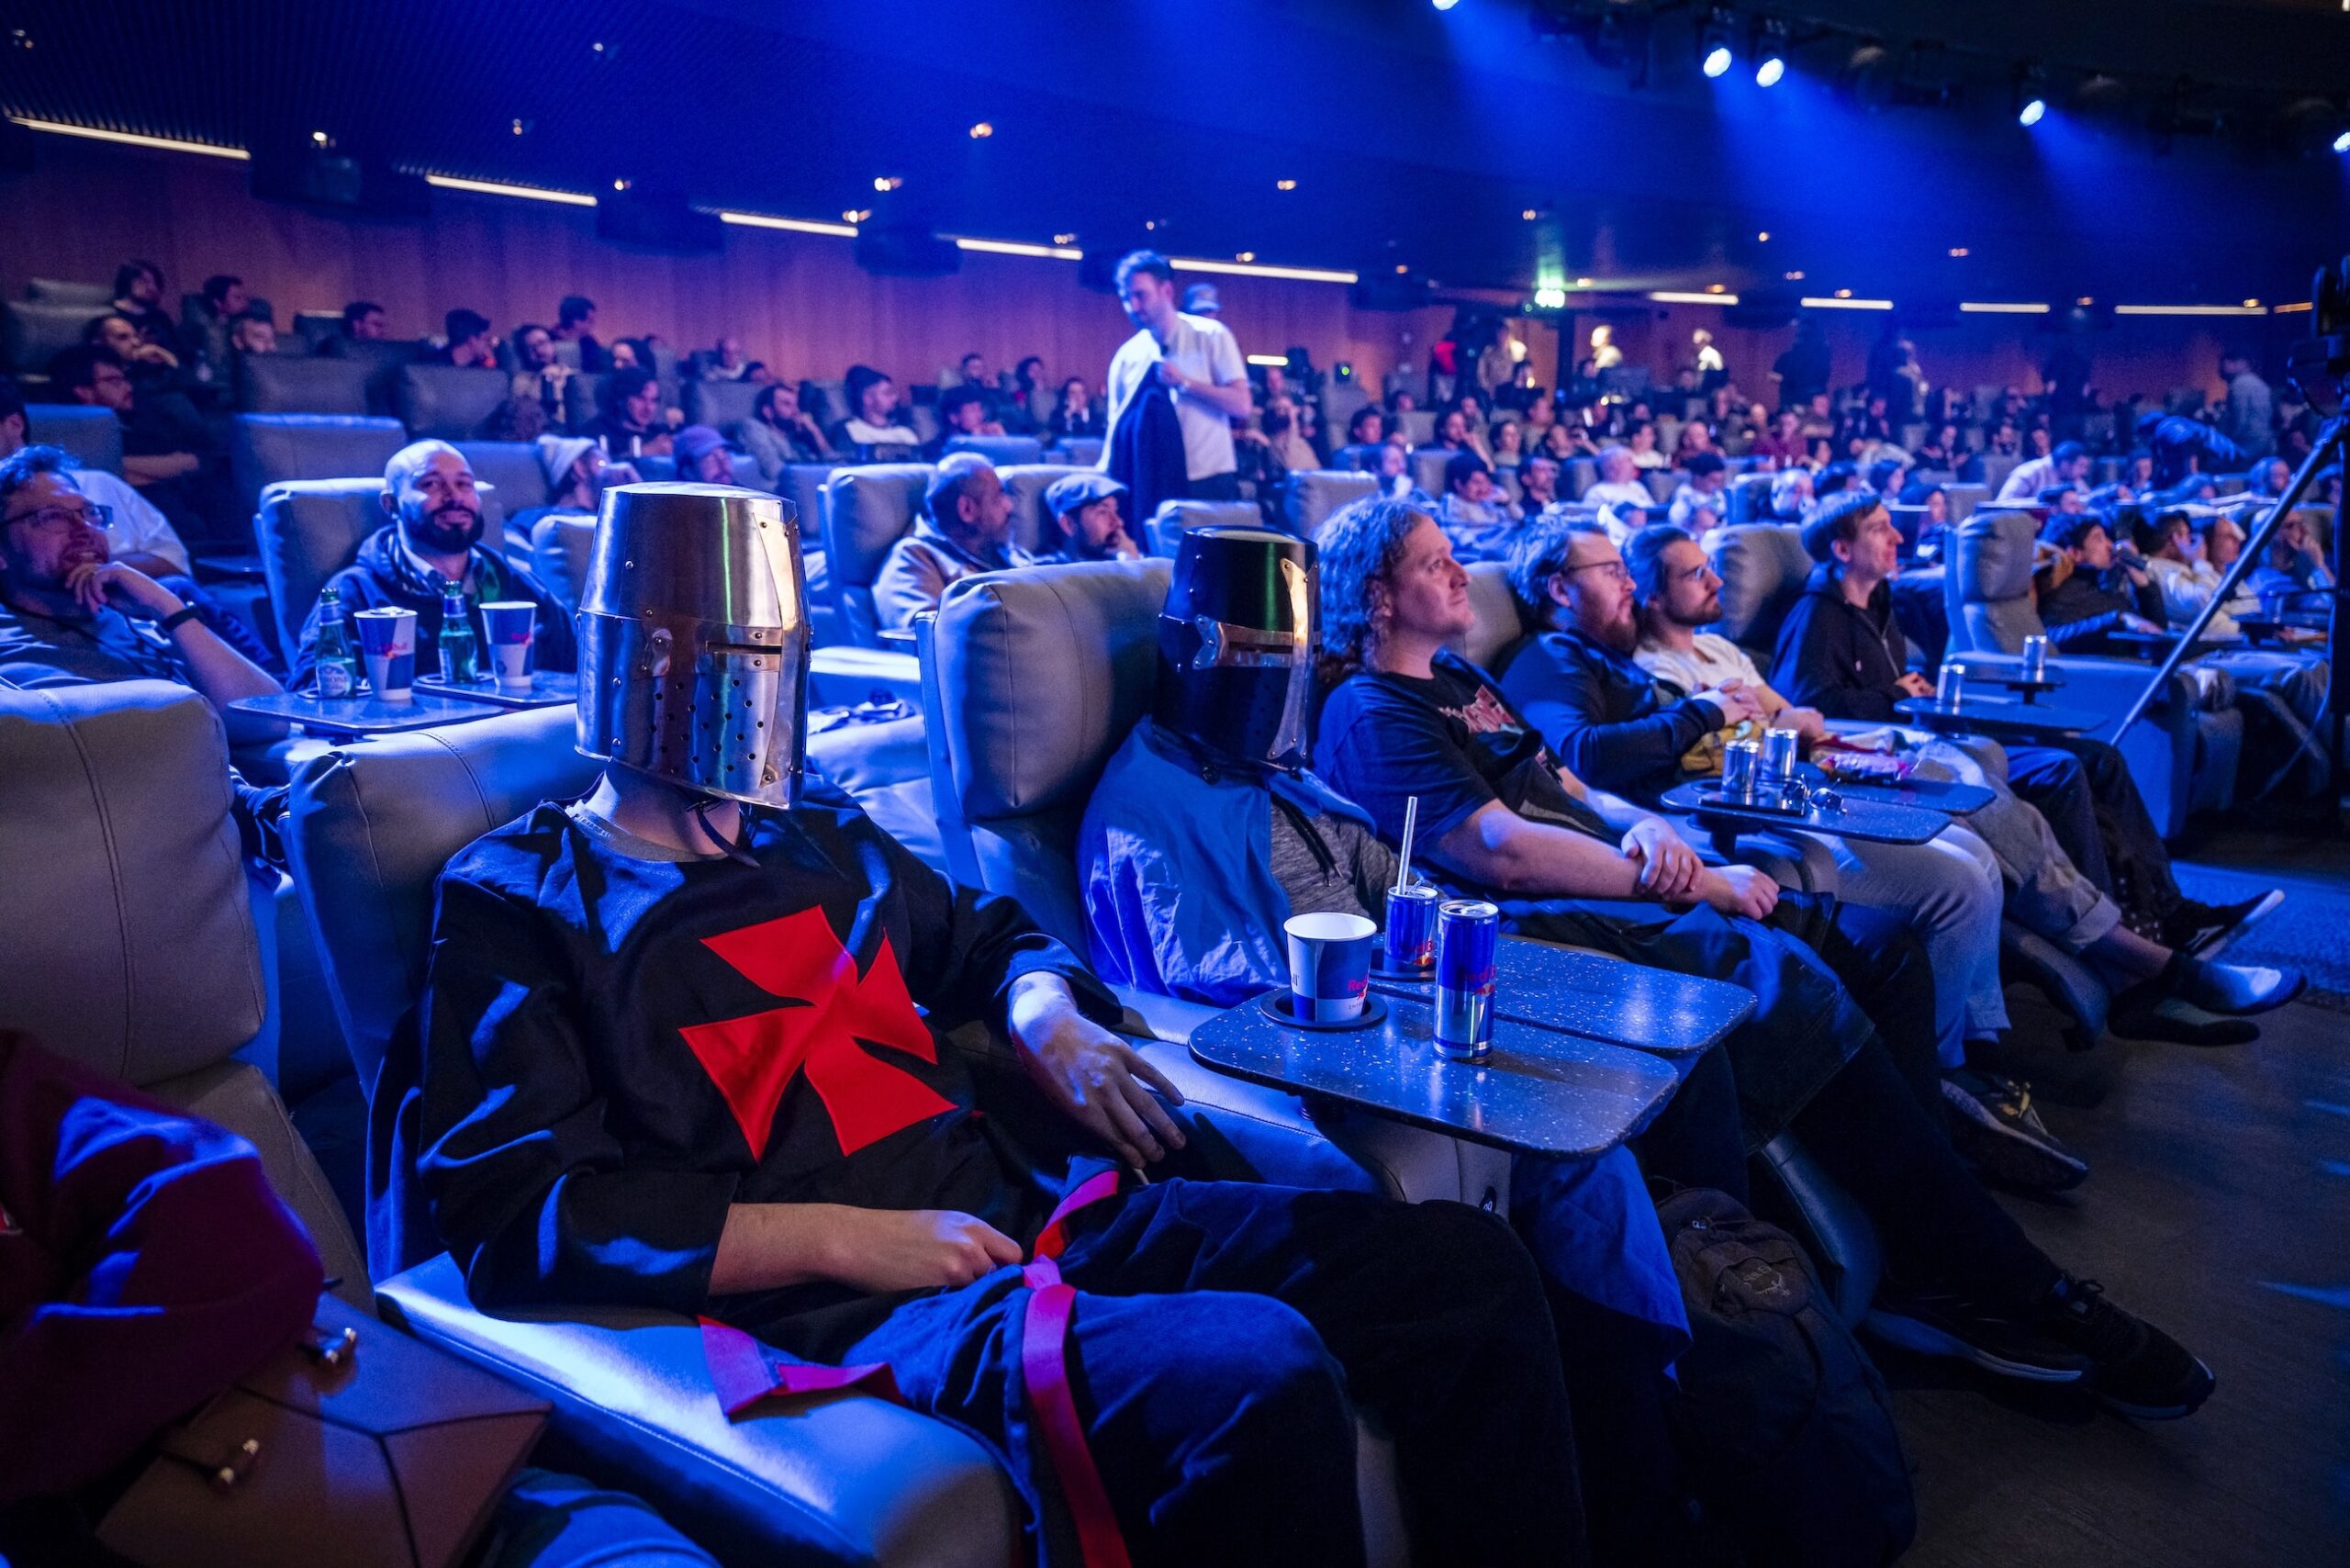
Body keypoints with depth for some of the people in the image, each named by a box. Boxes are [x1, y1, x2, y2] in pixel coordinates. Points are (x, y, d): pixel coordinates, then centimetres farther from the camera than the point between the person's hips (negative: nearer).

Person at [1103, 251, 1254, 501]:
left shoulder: (1211, 336, -3)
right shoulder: (1125, 356, 5)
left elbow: (1242, 405, -10)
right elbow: (1117, 425, 7)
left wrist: (1184, 382, -17)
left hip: (1208, 482, -2)